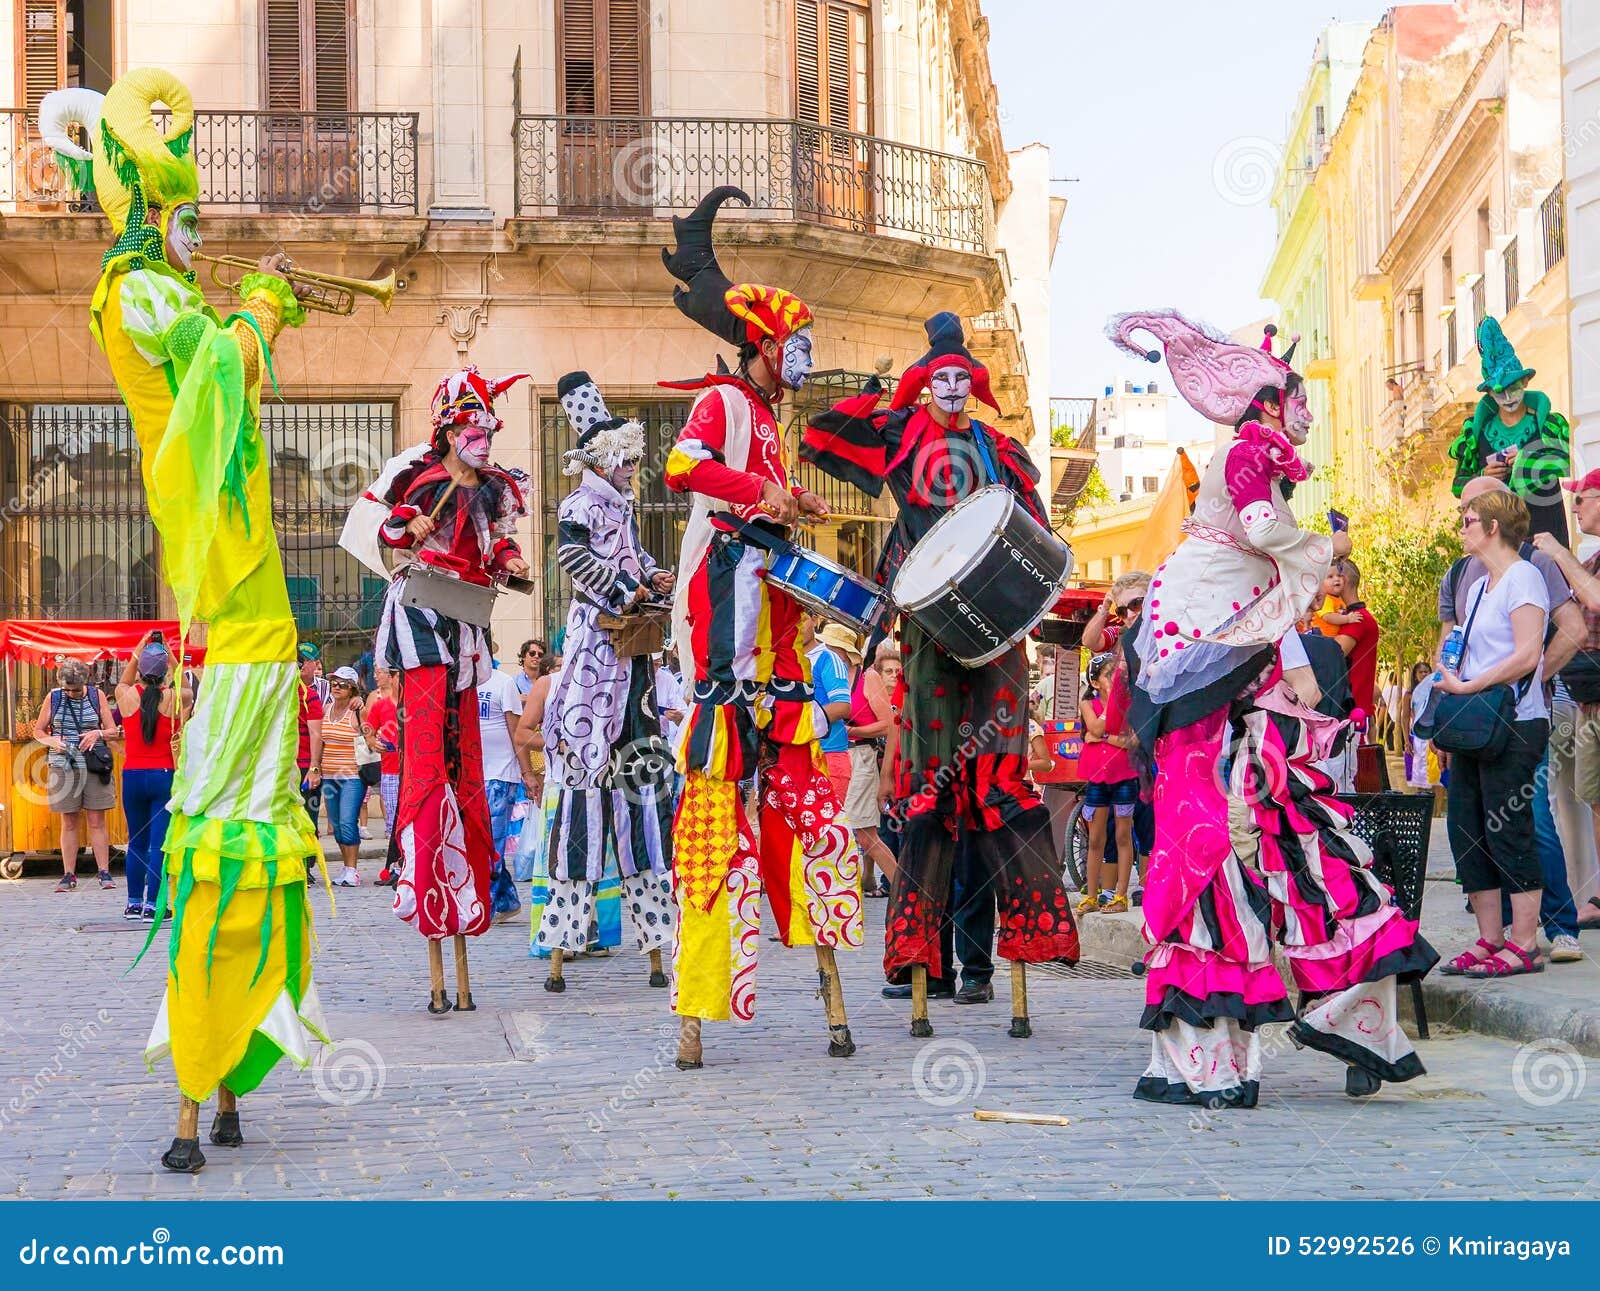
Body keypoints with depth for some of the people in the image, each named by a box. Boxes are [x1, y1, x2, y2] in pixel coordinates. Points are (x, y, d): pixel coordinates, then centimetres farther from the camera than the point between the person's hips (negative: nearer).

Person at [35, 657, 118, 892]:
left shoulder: (96, 695, 3)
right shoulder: (53, 698, 4)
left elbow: (113, 730, 7)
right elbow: (38, 731, 11)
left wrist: (98, 734, -14)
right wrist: (51, 741, -10)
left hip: (93, 766, 0)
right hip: (63, 766, 1)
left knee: (97, 821, 0)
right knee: (68, 822, 3)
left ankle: (104, 873, 2)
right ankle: (68, 875, 7)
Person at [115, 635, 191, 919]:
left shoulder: (127, 696, -3)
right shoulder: (176, 698, -6)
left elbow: (123, 682, 23)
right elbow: (187, 688, 19)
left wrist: (138, 651, 27)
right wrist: (169, 653, 23)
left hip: (132, 776, 2)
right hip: (164, 776, -2)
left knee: (136, 842, 13)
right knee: (159, 842, -1)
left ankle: (134, 903, 18)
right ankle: (152, 904, -5)